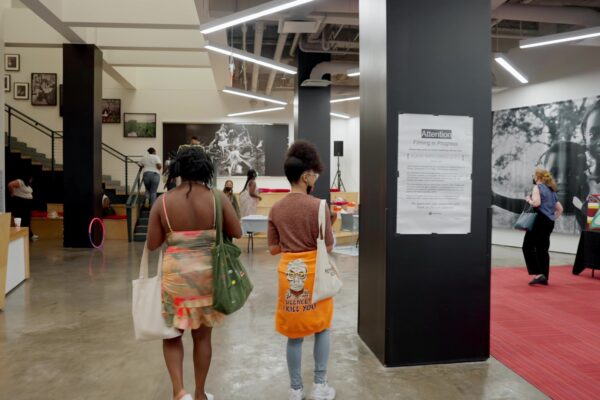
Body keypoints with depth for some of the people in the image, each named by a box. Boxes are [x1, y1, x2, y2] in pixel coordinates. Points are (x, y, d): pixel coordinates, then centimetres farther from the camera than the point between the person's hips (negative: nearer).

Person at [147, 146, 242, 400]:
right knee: (202, 336, 15)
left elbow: (152, 244, -4)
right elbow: (237, 232, -2)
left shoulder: (163, 201, -7)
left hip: (176, 274, 0)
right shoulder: (217, 198, -8)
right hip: (207, 274, 1)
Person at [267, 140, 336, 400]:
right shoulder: (318, 206, -14)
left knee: (294, 333, 14)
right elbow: (328, 247, -10)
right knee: (321, 328, 18)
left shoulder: (276, 209, 0)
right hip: (314, 273, -3)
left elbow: (273, 248, 4)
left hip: (288, 274, 3)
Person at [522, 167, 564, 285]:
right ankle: (544, 277, 13)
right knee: (542, 249, 12)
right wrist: (553, 218, 20)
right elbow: (560, 208, 22)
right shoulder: (551, 190, 20)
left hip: (540, 220, -8)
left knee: (528, 247, -5)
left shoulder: (538, 187, -5)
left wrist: (528, 200, -4)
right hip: (549, 222, 8)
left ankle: (538, 274, -14)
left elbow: (536, 203, -22)